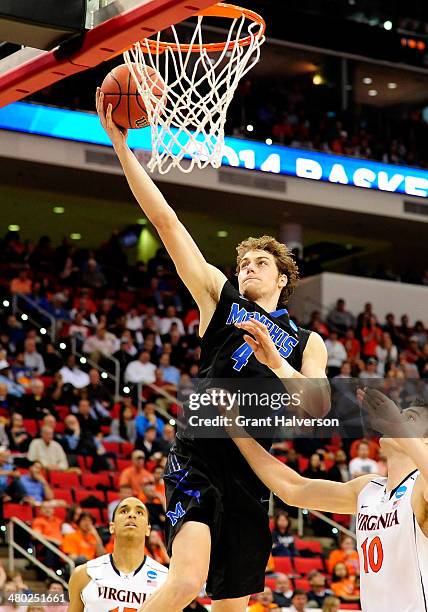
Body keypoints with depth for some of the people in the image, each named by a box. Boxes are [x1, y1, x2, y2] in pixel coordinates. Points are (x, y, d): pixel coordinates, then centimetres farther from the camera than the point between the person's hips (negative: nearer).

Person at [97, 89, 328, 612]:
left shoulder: (306, 343, 18)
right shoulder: (220, 297, 13)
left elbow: (319, 408, 0)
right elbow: (166, 221, 6)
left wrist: (274, 361, -15)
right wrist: (121, 146, 0)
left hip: (250, 472, 3)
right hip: (197, 456, -3)